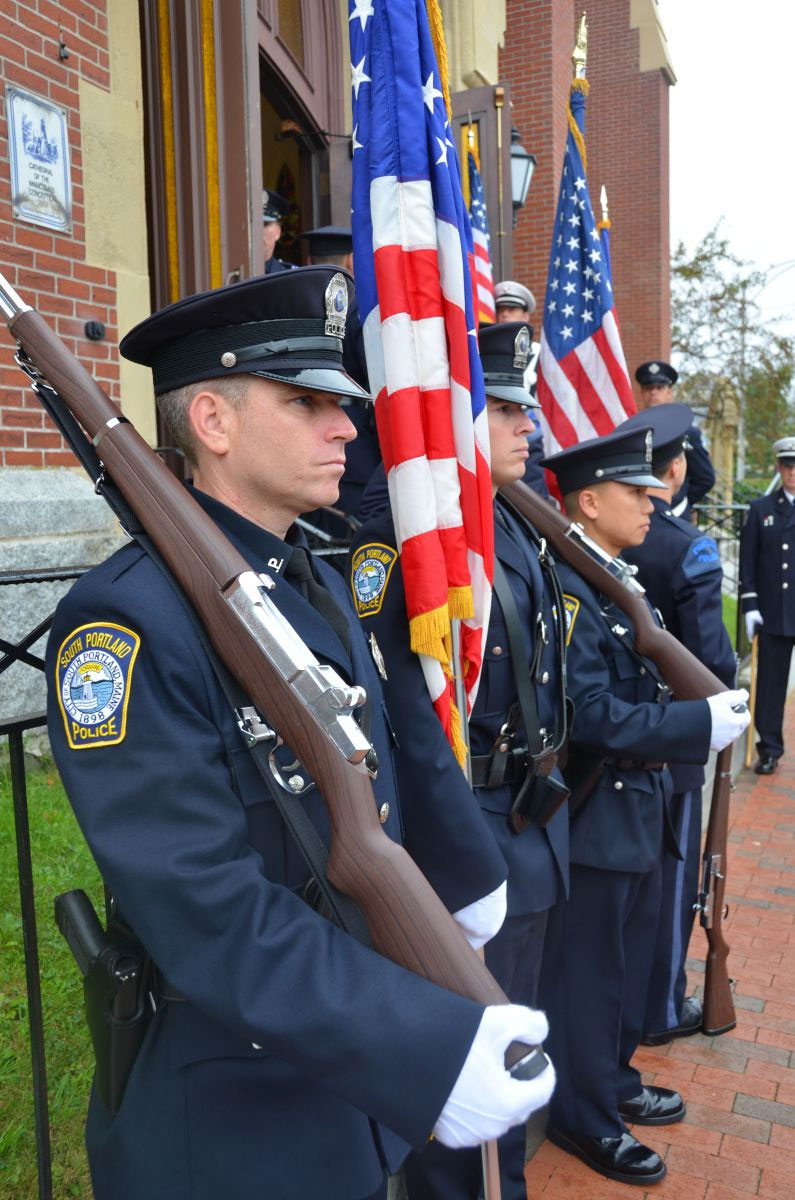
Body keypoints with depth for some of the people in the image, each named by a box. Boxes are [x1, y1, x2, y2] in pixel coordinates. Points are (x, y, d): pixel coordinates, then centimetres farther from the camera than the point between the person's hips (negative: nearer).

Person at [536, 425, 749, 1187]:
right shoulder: (567, 590, -21)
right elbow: (591, 714, -27)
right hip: (597, 817, -10)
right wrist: (700, 724, -23)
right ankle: (584, 1116, 26)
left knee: (630, 957, 23)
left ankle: (613, 1081, 42)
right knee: (589, 969, 7)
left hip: (638, 809, 10)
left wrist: (706, 709, 3)